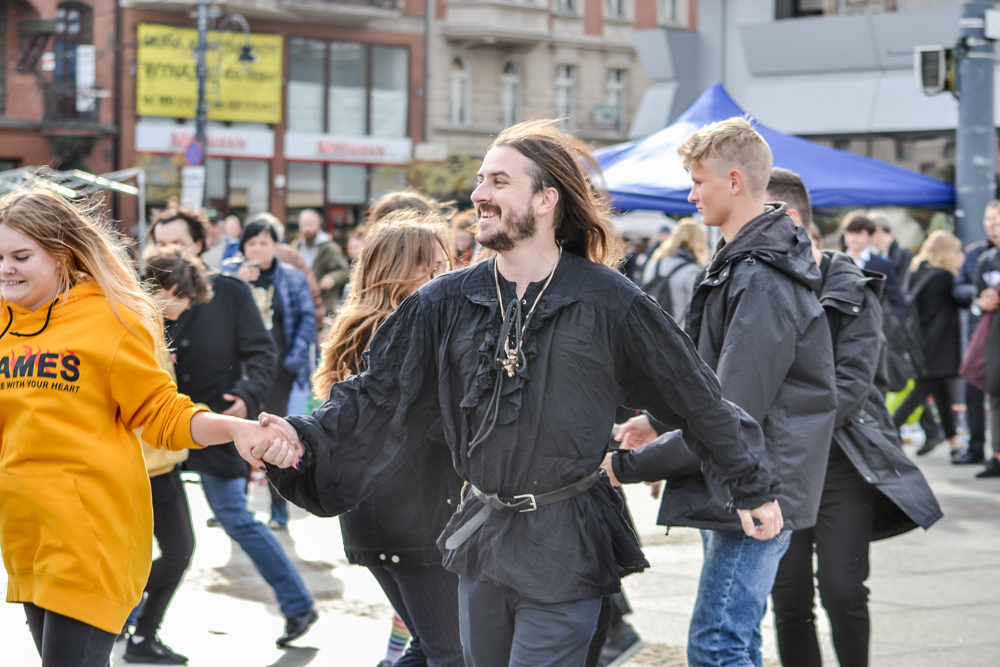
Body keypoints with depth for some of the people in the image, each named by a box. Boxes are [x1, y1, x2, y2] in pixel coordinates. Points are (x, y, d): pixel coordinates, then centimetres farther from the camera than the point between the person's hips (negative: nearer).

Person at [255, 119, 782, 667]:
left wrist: (751, 488, 4)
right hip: (481, 539, 5)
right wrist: (307, 440, -19)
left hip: (565, 551, -5)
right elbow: (381, 394, -1)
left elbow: (692, 396, -2)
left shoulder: (607, 301, -9)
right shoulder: (447, 303, 1)